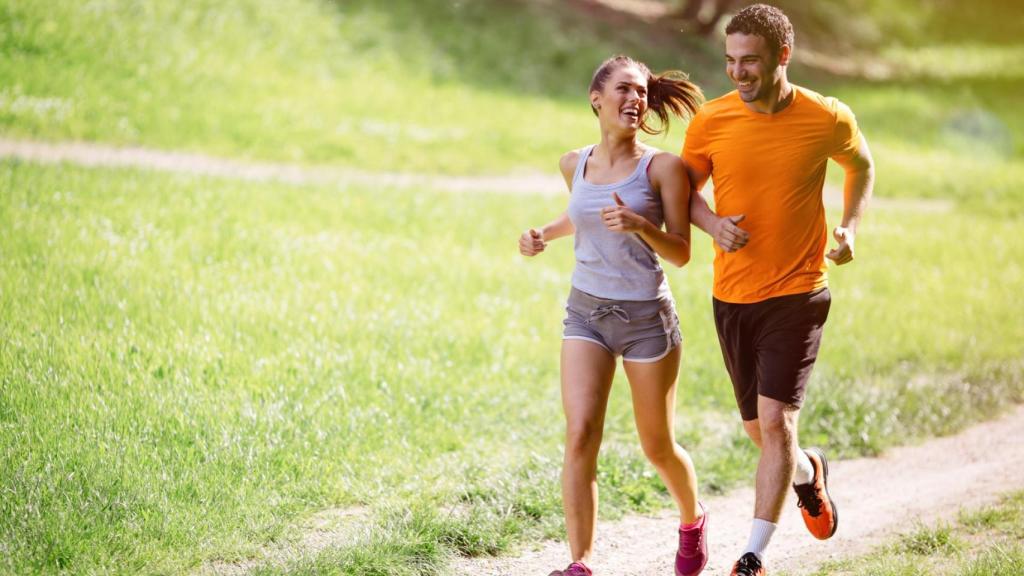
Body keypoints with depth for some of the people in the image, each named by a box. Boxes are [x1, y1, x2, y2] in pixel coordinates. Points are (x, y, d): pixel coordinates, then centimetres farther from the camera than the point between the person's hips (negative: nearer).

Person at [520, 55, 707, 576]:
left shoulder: (662, 167, -11)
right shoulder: (575, 164, 2)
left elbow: (680, 253, -9)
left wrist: (639, 225, -27)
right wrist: (543, 235, 7)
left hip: (647, 316, -3)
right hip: (586, 312, 3)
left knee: (657, 447, 11)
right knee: (580, 436, -14)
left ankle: (692, 522, 42)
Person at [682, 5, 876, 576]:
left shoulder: (828, 120, -8)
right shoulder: (711, 121, -6)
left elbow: (861, 166, 14)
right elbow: (685, 188, 9)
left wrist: (850, 227, -1)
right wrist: (713, 224, -12)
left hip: (797, 293, -3)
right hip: (733, 296, 3)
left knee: (774, 418, -15)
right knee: (761, 430, 14)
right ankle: (809, 472, 49)